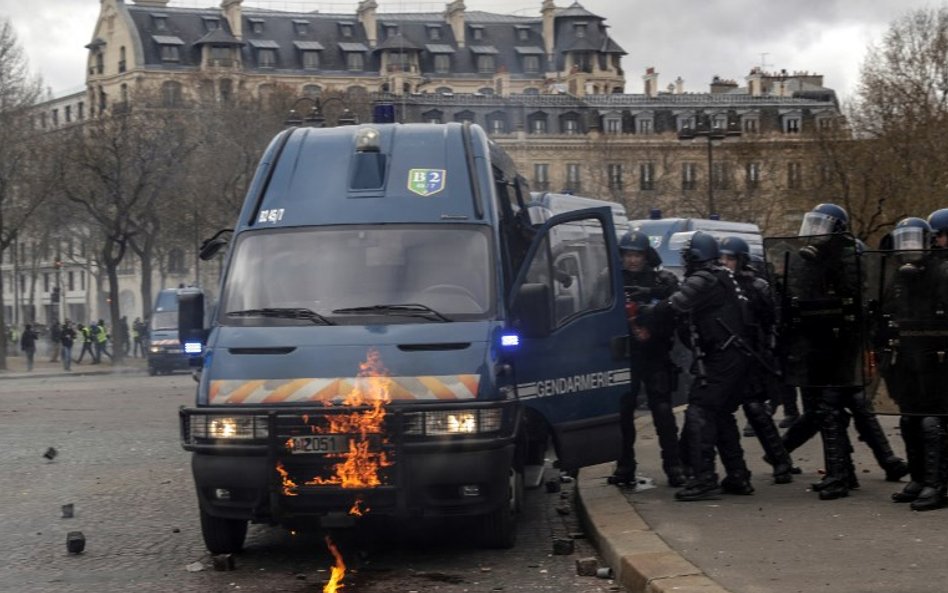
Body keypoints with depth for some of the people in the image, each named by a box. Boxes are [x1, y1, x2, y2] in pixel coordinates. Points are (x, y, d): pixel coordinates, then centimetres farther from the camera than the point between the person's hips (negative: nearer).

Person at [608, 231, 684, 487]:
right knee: (623, 411, 3)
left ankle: (673, 466, 2)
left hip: (655, 357, -2)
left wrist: (652, 331, -18)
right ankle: (625, 466, 13)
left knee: (662, 410, -4)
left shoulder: (664, 281, 1)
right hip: (623, 355, 2)